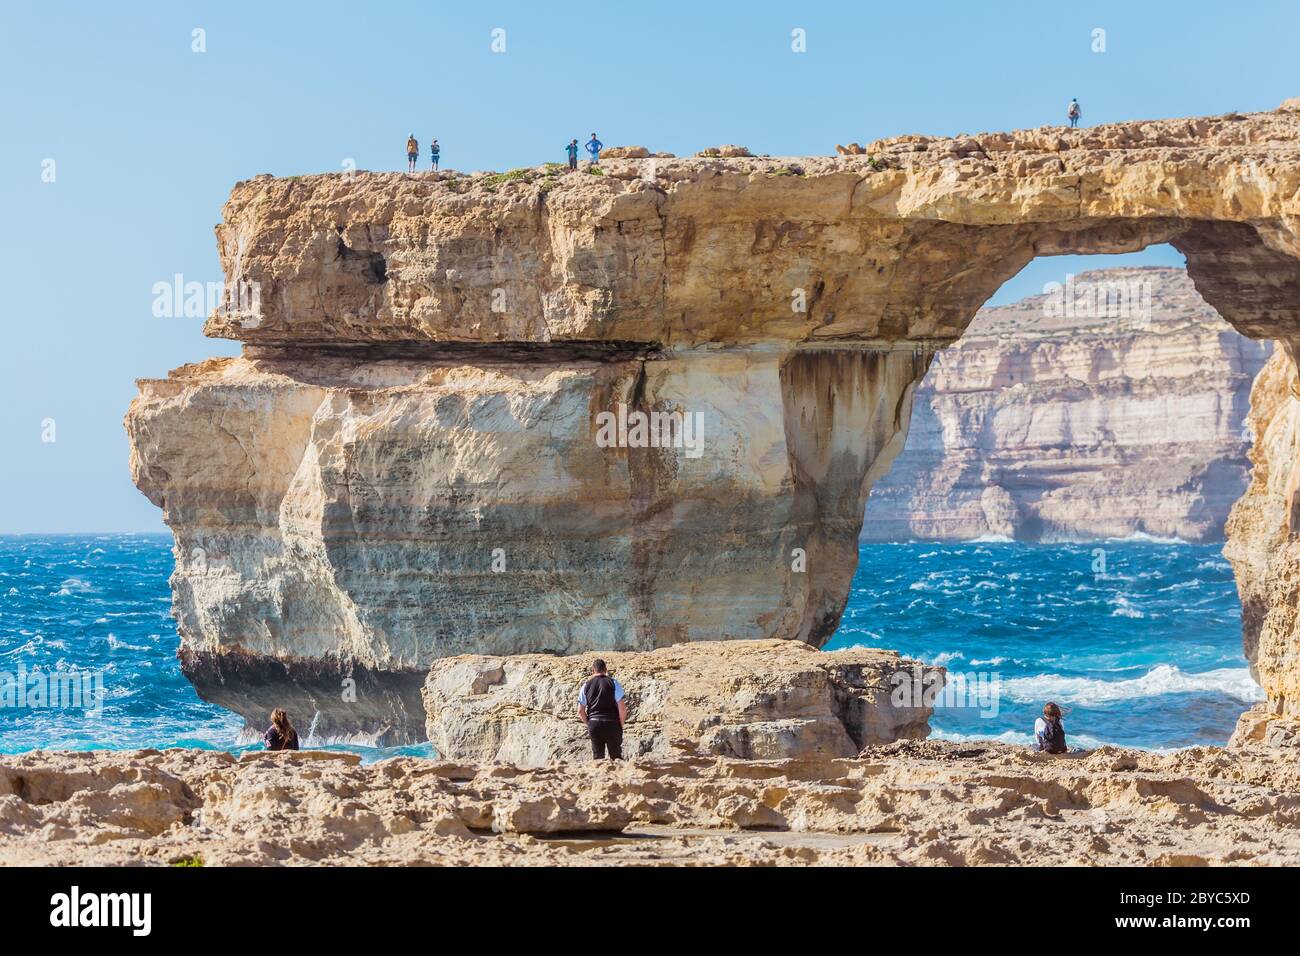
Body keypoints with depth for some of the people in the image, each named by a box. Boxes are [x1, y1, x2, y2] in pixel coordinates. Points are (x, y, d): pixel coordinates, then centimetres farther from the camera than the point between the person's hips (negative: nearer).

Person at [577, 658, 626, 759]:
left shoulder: (586, 686, 5)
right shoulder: (613, 684, -3)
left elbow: (580, 711, 5)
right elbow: (622, 708, -8)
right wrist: (621, 725, 4)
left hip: (594, 724, 2)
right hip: (611, 724, -2)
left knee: (597, 756, 8)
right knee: (616, 755, 5)